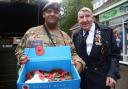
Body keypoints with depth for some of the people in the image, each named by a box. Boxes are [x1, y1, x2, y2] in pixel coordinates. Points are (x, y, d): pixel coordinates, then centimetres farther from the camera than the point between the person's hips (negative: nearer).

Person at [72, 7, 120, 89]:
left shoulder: (107, 31, -6)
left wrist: (112, 74, -16)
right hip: (82, 78, 3)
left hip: (101, 78, -2)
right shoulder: (76, 35, 3)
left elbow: (115, 54, -5)